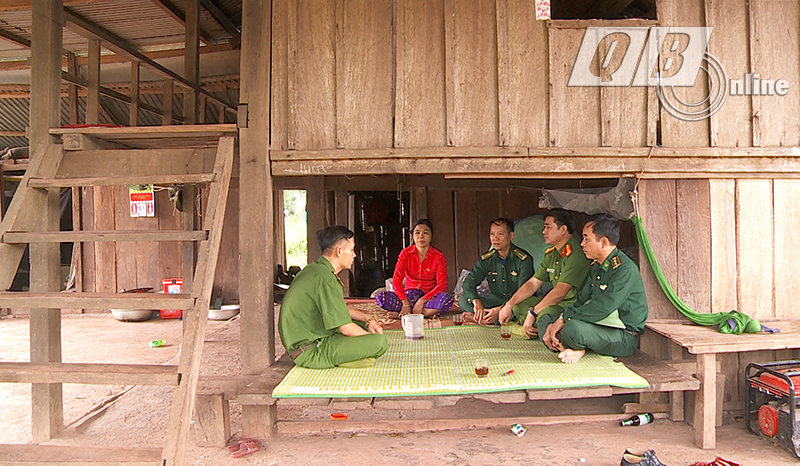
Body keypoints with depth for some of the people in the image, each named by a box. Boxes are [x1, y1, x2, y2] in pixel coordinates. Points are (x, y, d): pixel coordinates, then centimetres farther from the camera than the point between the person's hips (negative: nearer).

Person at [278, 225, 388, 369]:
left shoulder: (314, 269, 11)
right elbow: (346, 328, -22)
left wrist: (368, 320, 9)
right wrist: (371, 336, -3)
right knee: (379, 342, -21)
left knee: (362, 325, 22)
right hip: (310, 351, -10)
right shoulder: (326, 279, -22)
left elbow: (341, 308, 22)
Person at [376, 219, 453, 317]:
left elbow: (442, 285, -9)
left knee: (448, 299, -34)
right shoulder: (406, 253, 1)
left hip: (428, 297, -1)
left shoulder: (438, 256, -2)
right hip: (409, 295, 1)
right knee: (380, 297, -26)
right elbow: (396, 279, -8)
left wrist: (422, 300, -24)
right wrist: (405, 303, -23)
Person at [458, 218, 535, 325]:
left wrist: (500, 310, -31)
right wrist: (477, 303, -24)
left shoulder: (524, 259, -13)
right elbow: (469, 282, -2)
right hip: (495, 300, 5)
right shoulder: (486, 259, 3)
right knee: (463, 300, -15)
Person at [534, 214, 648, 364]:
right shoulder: (596, 267, 11)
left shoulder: (625, 269, -19)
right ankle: (576, 349, -13)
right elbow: (581, 300, 10)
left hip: (624, 336, -9)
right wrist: (554, 324, -4)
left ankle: (578, 348, -3)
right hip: (599, 325, 9)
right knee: (545, 319, 6)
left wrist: (564, 319, -21)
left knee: (573, 328, -36)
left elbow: (602, 308, -27)